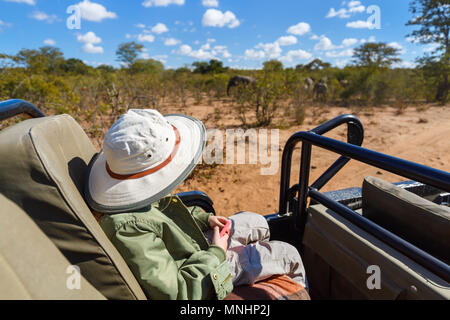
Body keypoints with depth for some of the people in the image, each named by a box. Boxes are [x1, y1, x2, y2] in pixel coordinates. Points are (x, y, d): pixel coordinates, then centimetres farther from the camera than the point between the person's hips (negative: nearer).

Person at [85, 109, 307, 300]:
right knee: (289, 255, 4)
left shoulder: (137, 198, -13)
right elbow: (174, 294, -34)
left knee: (258, 223, 21)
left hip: (195, 243, 8)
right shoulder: (128, 229, -40)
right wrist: (215, 254, -22)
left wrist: (205, 218, 0)